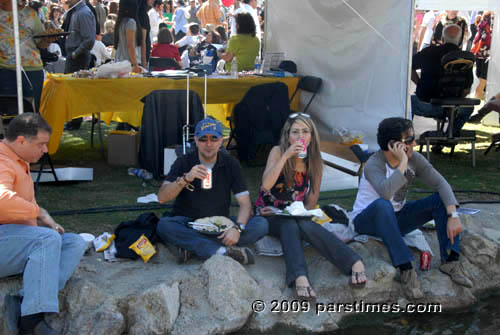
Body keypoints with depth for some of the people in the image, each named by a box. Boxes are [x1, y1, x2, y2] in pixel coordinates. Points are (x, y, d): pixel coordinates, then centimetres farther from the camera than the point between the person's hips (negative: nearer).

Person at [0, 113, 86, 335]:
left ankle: (25, 302, -26)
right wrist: (39, 213, -19)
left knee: (75, 243, -8)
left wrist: (49, 221, 13)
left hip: (21, 239, 10)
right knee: (48, 239, -33)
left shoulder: (20, 163, 23)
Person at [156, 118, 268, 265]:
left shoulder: (230, 164, 0)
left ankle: (192, 245, -25)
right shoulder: (183, 162, -4)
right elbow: (162, 197, -14)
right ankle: (223, 251, -35)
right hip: (187, 223, -2)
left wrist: (237, 228, -25)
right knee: (163, 225, -33)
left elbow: (245, 203, -4)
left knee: (261, 224, -22)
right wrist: (185, 179, -32)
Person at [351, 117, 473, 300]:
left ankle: (450, 260, -18)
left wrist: (453, 215, -28)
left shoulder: (414, 159, -9)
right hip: (367, 220, -6)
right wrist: (403, 163, -38)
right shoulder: (373, 165, -25)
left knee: (442, 199, -11)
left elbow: (440, 184, -14)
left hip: (396, 219, 6)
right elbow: (386, 192, -46)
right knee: (382, 204, -41)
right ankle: (406, 270, -38)